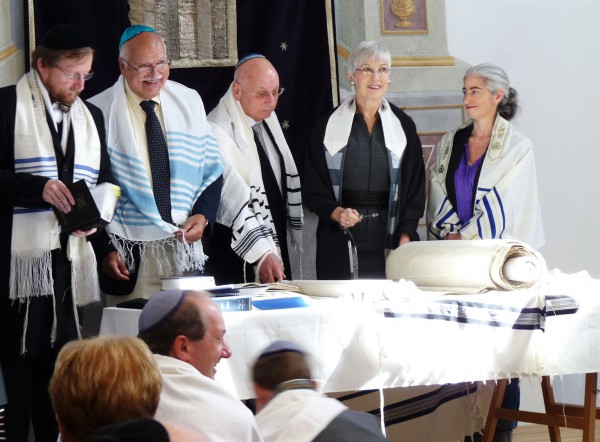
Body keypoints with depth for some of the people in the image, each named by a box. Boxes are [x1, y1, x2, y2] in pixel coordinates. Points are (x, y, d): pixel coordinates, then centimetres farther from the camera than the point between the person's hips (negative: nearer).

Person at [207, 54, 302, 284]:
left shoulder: (267, 118, 8)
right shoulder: (220, 131, -19)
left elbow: (288, 177, 16)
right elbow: (234, 201, -26)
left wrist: (299, 232, 14)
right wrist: (261, 254, -32)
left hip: (276, 244, 8)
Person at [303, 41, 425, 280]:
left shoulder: (403, 125, 9)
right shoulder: (328, 125, 4)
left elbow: (415, 186, 8)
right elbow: (312, 188, 5)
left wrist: (405, 237, -3)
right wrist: (336, 212, -14)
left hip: (390, 233, 1)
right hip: (341, 240, -1)